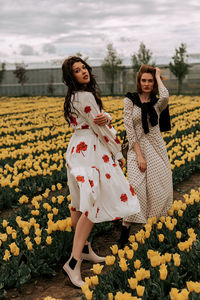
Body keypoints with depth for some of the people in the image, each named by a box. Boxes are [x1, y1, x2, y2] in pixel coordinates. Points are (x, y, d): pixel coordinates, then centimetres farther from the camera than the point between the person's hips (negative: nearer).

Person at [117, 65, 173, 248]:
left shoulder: (157, 103, 6)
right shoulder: (130, 100, 0)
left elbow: (165, 96, -21)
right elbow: (129, 129, -7)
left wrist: (158, 76, -4)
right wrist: (139, 155, -14)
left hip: (157, 147, 3)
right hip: (137, 148, -3)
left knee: (160, 185, 2)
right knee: (136, 186, -19)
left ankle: (149, 220, 29)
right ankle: (125, 229, -13)